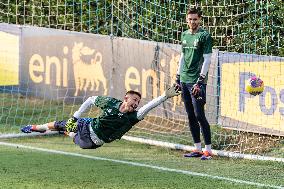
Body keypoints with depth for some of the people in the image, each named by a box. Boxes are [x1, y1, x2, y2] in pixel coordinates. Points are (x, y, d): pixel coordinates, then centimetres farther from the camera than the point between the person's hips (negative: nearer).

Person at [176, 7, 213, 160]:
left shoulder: (204, 36, -7)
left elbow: (207, 59, -11)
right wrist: (178, 76, 17)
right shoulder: (185, 35, 15)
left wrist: (200, 81, -16)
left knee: (199, 115, -10)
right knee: (190, 116, 8)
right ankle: (197, 148, 14)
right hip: (185, 80, 7)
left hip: (197, 80, -7)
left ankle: (208, 150, -6)